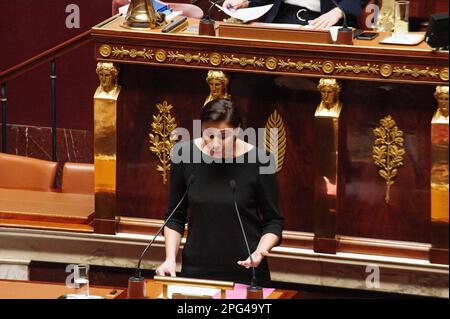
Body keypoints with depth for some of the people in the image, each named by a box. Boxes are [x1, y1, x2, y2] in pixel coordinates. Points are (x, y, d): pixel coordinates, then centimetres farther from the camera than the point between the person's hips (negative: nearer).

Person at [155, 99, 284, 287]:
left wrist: (261, 251, -20)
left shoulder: (257, 161, -13)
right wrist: (170, 258, -8)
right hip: (196, 270, 2)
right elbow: (175, 217, 4)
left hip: (245, 271, -2)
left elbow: (273, 221, -3)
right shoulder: (185, 155, -6)